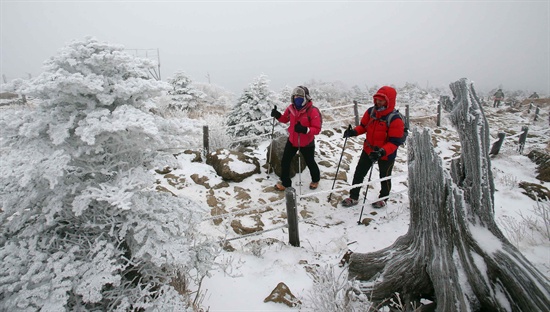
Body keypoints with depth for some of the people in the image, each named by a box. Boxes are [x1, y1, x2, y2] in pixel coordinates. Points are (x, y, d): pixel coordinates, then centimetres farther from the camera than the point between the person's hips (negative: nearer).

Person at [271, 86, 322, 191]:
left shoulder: (313, 111, -25)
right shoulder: (291, 108, -9)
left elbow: (317, 129, -24)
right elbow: (285, 119, 9)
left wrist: (305, 130, -41)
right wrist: (278, 116, -13)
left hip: (307, 143, -4)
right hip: (292, 140, 4)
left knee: (310, 163, 18)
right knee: (285, 161, 10)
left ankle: (315, 179, 48)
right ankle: (285, 182, 31)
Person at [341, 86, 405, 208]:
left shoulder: (395, 119, -27)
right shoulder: (371, 111, -9)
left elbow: (395, 142, -26)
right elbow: (363, 126, 5)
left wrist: (382, 151, -41)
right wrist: (353, 132, -15)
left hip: (386, 155, -5)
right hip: (368, 150, 5)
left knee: (385, 177, 19)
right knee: (359, 173, 12)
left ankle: (383, 199, 44)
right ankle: (353, 197, 29)